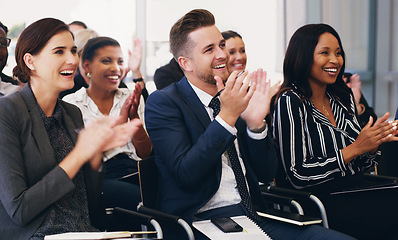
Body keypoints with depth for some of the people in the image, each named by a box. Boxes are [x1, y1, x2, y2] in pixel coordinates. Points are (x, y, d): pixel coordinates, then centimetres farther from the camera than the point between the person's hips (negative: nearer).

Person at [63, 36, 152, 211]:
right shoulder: (71, 104, 7)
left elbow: (146, 154, 11)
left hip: (136, 173, 4)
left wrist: (135, 118, -5)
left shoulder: (130, 98, 17)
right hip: (100, 180, -4)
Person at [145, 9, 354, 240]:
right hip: (203, 221, -6)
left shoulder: (238, 97, 14)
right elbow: (186, 174, -14)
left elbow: (266, 173, 12)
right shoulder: (162, 102, -1)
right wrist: (227, 116, -16)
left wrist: (256, 124, -5)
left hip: (255, 215, 6)